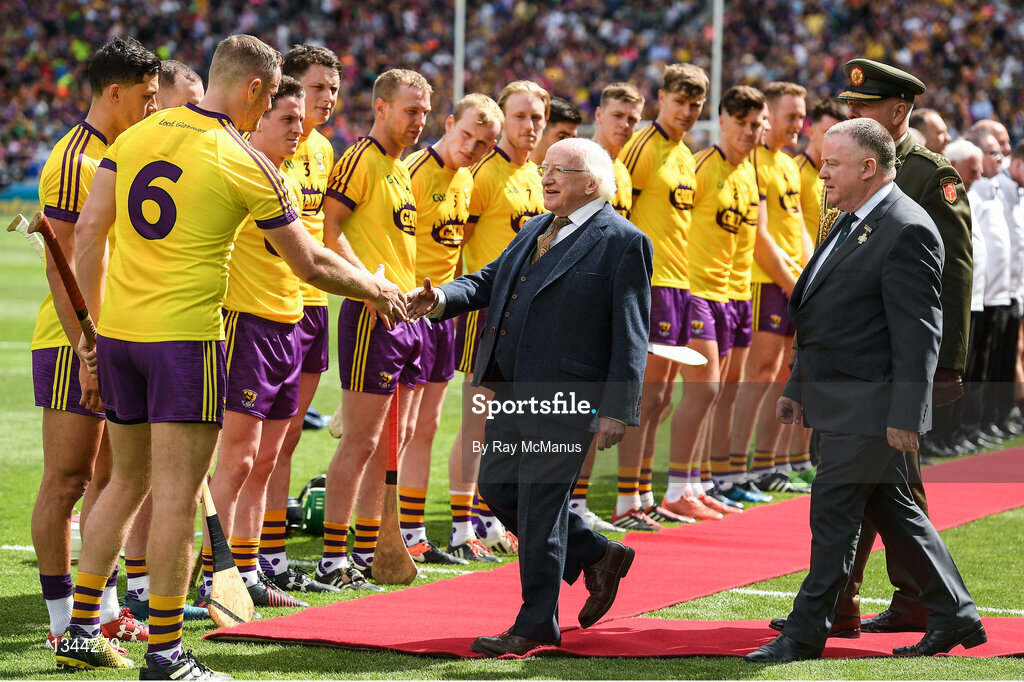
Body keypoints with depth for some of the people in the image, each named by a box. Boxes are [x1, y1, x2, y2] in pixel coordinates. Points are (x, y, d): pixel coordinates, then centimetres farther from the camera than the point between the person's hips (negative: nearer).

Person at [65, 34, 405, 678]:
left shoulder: (136, 136, 7)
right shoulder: (247, 165, -7)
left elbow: (88, 232, 6)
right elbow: (311, 265, -1)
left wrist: (95, 324, 13)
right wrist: (378, 288, 15)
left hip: (118, 333, 6)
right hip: (186, 336, -6)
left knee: (128, 481, 18)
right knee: (177, 495, -3)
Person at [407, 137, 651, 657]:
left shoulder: (622, 242, -7)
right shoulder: (535, 231, 17)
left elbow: (630, 335, -10)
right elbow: (490, 280, 17)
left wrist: (618, 409, -15)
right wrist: (443, 298, -5)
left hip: (563, 397, -8)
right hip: (512, 389, 8)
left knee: (539, 505, -4)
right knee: (497, 486, 13)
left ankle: (537, 624, 9)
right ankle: (596, 558, 29)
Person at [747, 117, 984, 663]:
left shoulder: (908, 231, -16)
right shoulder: (849, 223, 14)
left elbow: (918, 332, -20)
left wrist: (904, 415, -23)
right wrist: (797, 387, 22)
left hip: (869, 407, -10)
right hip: (838, 402, 10)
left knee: (833, 513, -5)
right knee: (892, 510, 14)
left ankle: (806, 633, 3)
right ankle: (955, 617, 23)